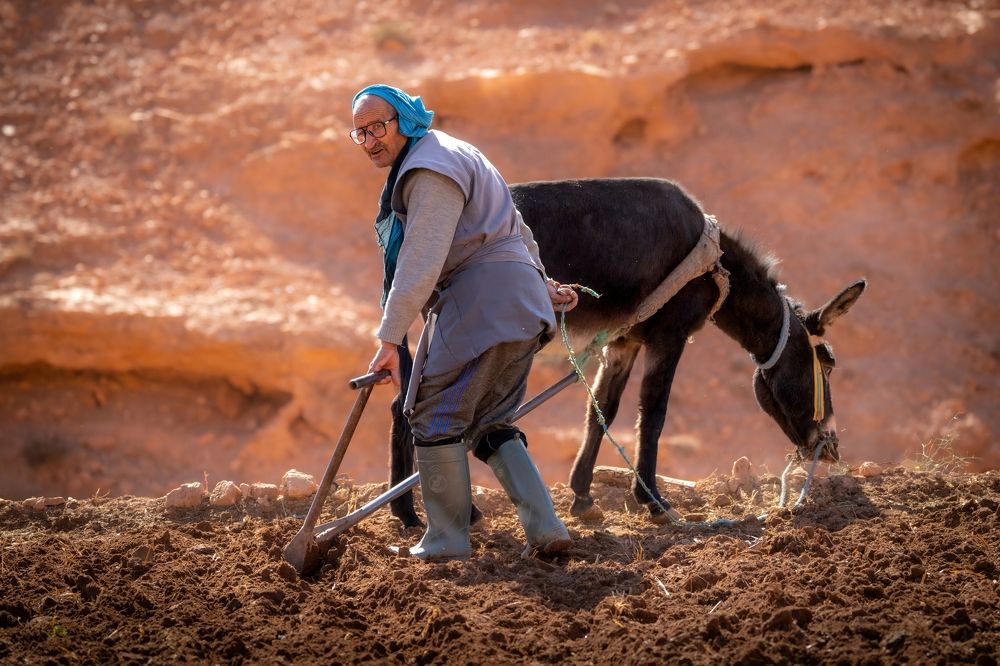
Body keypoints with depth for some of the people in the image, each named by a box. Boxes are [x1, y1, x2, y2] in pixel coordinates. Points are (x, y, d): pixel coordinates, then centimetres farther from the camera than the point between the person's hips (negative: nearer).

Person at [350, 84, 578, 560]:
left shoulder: (430, 171, -13)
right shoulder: (444, 159, 21)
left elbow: (419, 265, -21)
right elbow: (511, 228, 30)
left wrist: (390, 338, -22)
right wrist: (539, 283, 40)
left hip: (481, 298, -11)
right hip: (520, 302, 11)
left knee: (435, 414, -3)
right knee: (488, 422, 14)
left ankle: (447, 539, 3)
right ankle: (545, 528, 6)